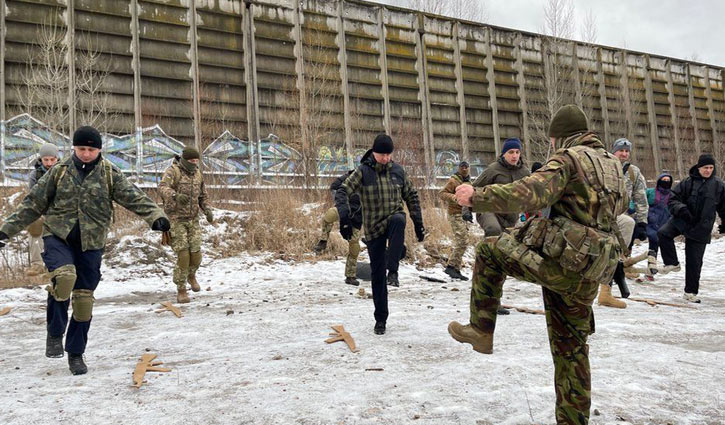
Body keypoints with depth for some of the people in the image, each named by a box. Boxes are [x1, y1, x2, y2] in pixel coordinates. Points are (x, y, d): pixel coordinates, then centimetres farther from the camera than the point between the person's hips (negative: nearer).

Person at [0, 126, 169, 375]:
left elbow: (133, 197, -12)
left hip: (90, 244, 1)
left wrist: (155, 216, -29)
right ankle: (55, 333, -7)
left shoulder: (109, 174, 0)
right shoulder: (59, 172, 2)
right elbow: (33, 204, 7)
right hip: (57, 236, -1)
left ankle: (76, 353, 22)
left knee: (84, 298, 5)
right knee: (64, 276, -30)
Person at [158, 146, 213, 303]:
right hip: (176, 219, -5)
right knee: (183, 255, -13)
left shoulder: (197, 174, 6)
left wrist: (208, 211, -4)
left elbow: (202, 196, 16)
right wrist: (176, 196, -54)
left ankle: (191, 275, 32)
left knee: (196, 254, -1)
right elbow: (163, 187, -33)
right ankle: (181, 290, 1)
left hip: (193, 220, 5)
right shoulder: (172, 171, -13)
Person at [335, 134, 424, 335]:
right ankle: (380, 319, 16)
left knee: (399, 219, -37)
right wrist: (345, 217, -30)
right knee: (377, 274, 2)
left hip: (394, 220, 1)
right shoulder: (363, 171, -5)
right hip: (373, 229, -1)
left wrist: (418, 223, 11)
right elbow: (342, 192, -14)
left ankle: (393, 271, -34)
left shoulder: (398, 171, 4)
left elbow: (411, 196, 14)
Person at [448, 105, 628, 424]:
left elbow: (529, 193, -23)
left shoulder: (568, 158, -7)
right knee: (571, 348, 17)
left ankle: (481, 331, 10)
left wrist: (476, 197, -18)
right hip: (587, 276, 8)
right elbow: (621, 204, 36)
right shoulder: (612, 164, 19)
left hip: (557, 258, -8)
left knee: (488, 251, 11)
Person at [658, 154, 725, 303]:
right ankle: (672, 263, -9)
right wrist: (681, 209, -20)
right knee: (663, 233, -29)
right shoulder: (688, 182, -2)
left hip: (701, 229, 0)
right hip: (682, 220, 0)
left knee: (694, 261, 3)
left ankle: (691, 292, 17)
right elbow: (672, 198, -3)